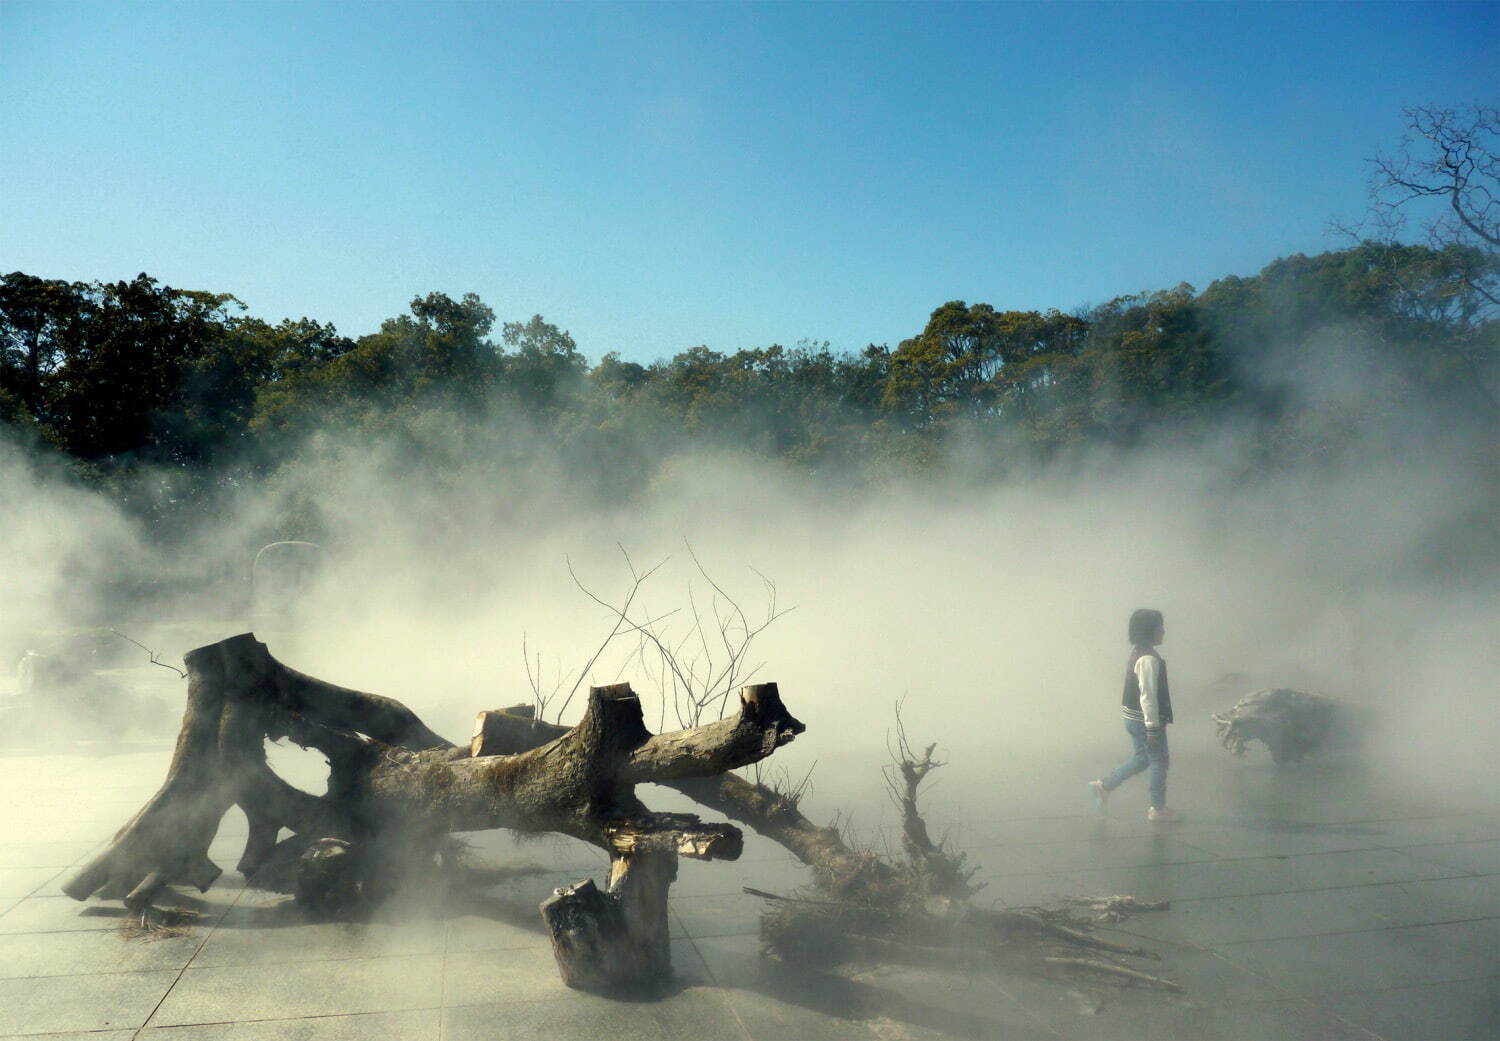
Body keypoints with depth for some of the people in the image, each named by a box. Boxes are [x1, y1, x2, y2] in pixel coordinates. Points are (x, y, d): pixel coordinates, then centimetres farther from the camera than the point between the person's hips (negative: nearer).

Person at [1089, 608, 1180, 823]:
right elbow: (1148, 696, -24)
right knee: (1159, 760, 5)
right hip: (1144, 720, -10)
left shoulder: (1137, 653, 9)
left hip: (1133, 718, 10)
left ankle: (1103, 786, 18)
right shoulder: (1148, 658, -22)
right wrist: (1153, 728, -20)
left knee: (1142, 758, 20)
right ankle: (1158, 808, 17)